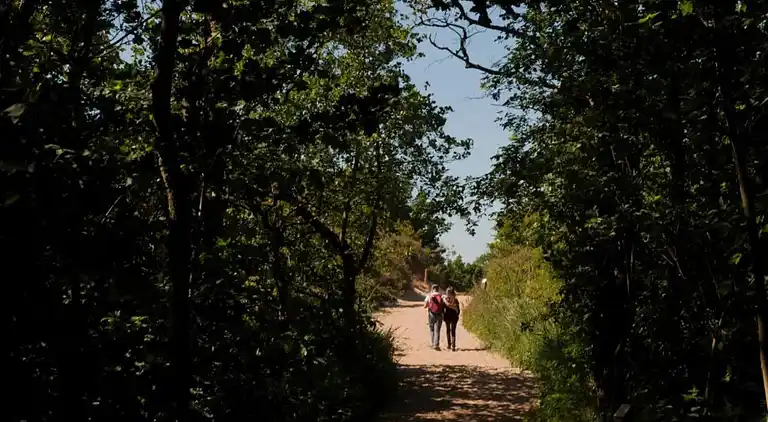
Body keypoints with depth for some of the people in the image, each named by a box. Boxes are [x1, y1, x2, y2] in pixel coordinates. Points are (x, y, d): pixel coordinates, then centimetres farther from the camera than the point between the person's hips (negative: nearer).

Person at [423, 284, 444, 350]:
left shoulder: (429, 296, 0)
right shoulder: (441, 296, -1)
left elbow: (425, 306, 4)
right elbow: (444, 306, -1)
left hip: (431, 314, 1)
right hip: (439, 315, -1)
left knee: (432, 330, 16)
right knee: (437, 330, -2)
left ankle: (433, 344, 19)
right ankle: (436, 344, -15)